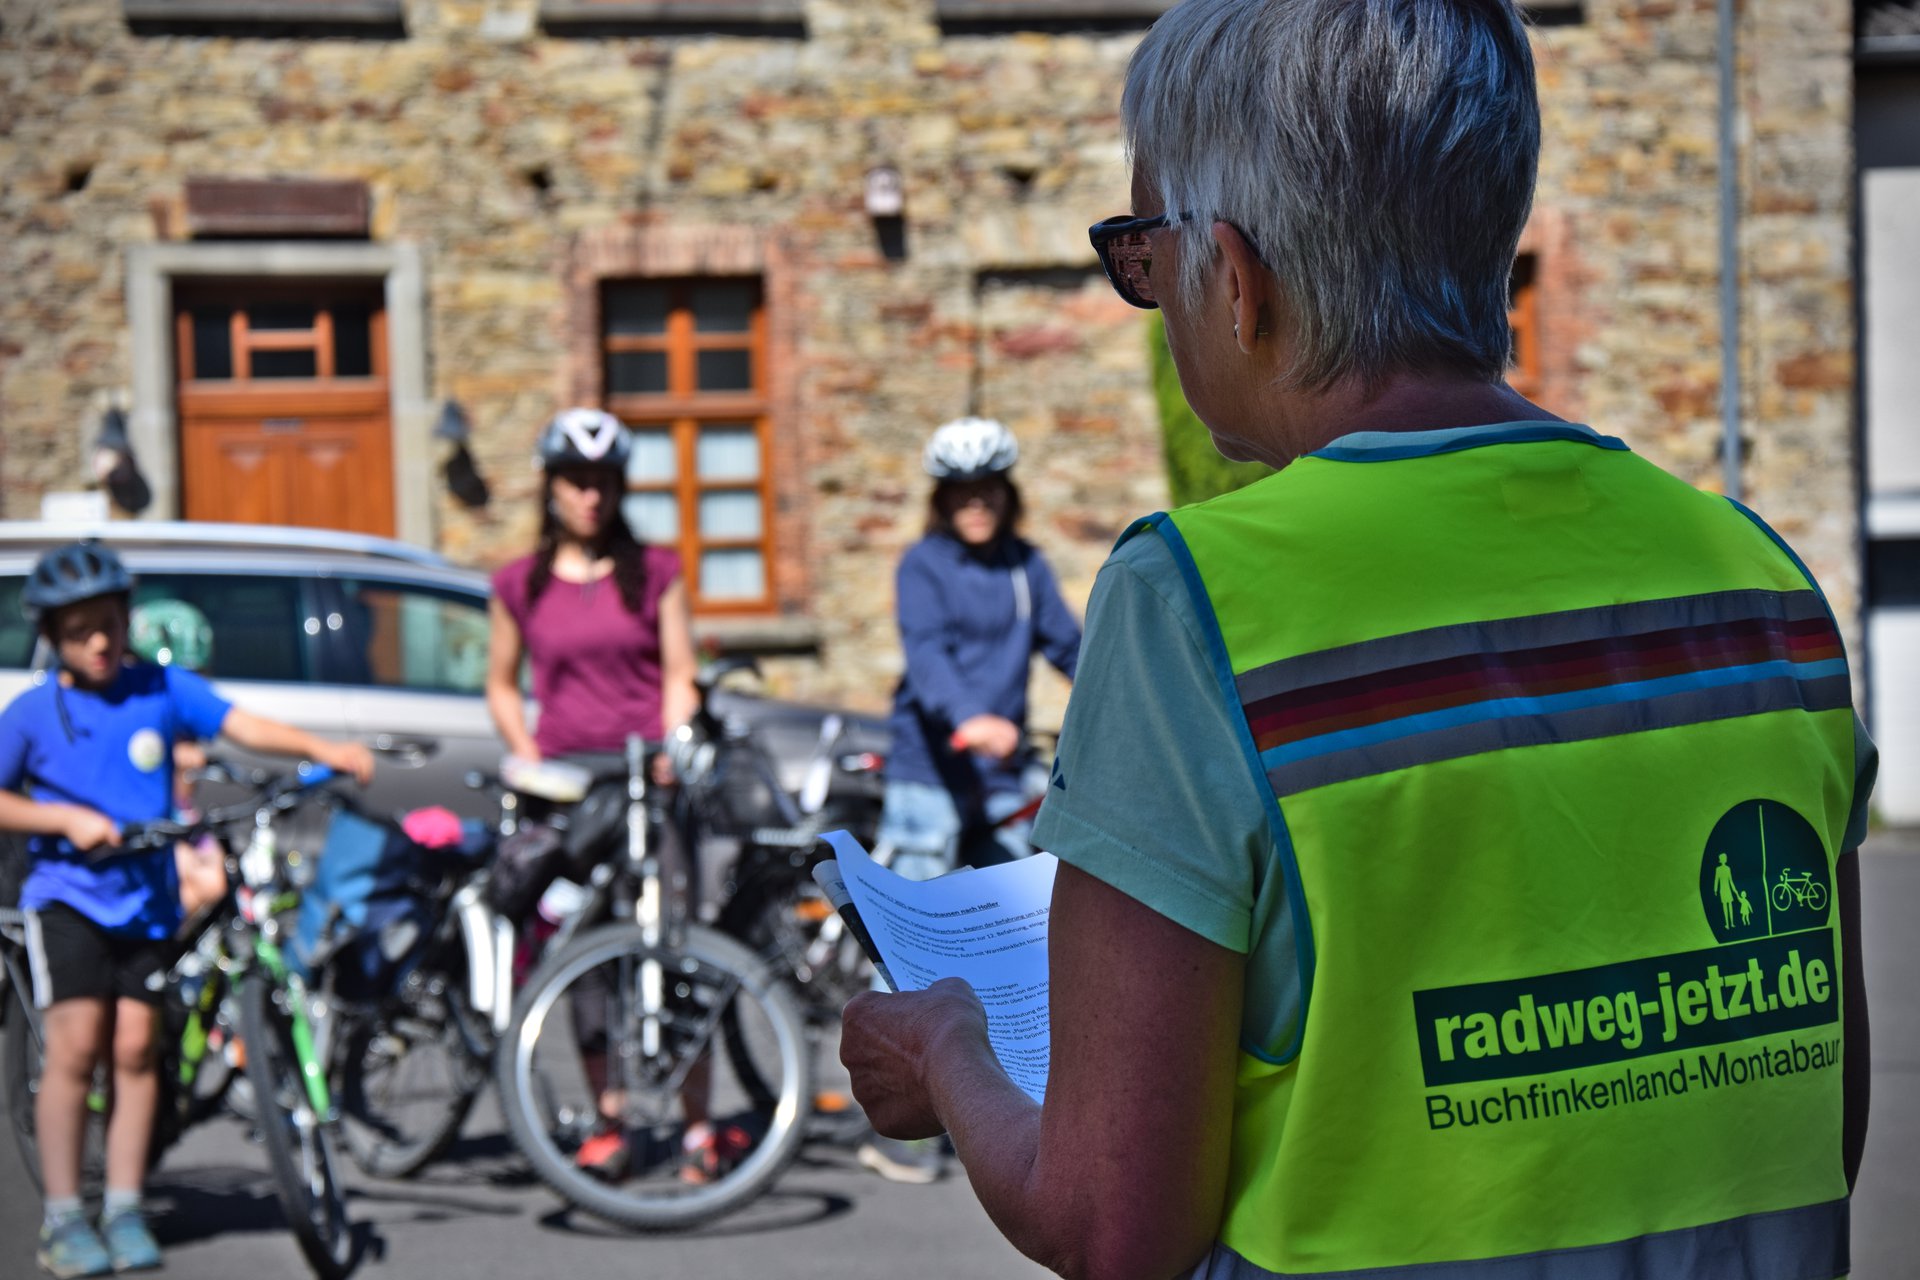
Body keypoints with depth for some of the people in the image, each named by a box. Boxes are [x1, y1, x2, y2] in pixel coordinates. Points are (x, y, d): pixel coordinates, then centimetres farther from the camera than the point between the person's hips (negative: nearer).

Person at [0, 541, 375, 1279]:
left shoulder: (161, 690, 2)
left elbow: (242, 725, -9)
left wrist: (319, 749, -24)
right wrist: (65, 818, -12)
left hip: (146, 898, 2)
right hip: (66, 894, -2)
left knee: (134, 1048, -1)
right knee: (75, 1046, -9)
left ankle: (124, 1211, 8)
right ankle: (62, 1219, -2)